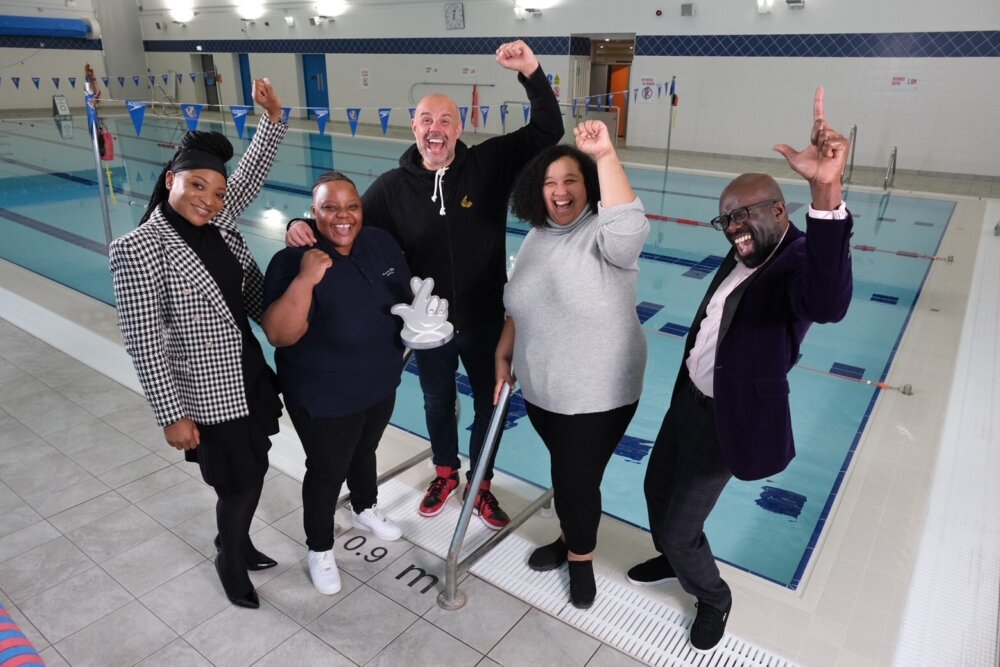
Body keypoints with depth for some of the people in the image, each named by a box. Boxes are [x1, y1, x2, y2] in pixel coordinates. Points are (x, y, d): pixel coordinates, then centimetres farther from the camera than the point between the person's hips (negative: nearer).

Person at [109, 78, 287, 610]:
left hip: (247, 373, 7)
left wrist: (272, 118, -7)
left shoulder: (218, 219, -1)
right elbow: (143, 342, -19)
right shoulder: (140, 249, -20)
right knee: (239, 482, 8)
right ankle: (230, 561, 37)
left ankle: (237, 543, 46)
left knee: (253, 470, 20)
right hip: (207, 392, -7)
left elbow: (253, 170, 9)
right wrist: (172, 416, -17)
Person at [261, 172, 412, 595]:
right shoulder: (292, 261, -22)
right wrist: (305, 281, -40)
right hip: (324, 397, -5)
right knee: (326, 471, 13)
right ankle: (319, 549, 38)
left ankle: (365, 511, 56)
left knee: (364, 452, 29)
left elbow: (409, 295, 8)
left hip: (380, 385, 6)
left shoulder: (382, 245, -6)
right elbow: (278, 335, -29)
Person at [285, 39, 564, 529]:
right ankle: (445, 472, 50)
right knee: (438, 402, 22)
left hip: (485, 319, 0)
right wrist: (305, 228, -22)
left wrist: (531, 73, -28)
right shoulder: (392, 187, -9)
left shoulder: (489, 164, -11)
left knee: (489, 402, 17)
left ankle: (481, 484, 42)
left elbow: (548, 133, -14)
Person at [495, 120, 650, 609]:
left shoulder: (603, 235, -19)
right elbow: (520, 304, 14)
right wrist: (504, 354, 11)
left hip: (598, 394, -6)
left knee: (580, 479, 9)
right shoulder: (537, 237, 3)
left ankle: (581, 558, 37)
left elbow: (630, 227, -44)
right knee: (564, 472, 24)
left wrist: (606, 156, -47)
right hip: (541, 388, 6)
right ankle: (570, 537, 49)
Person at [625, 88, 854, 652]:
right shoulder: (746, 255, 4)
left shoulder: (799, 264, -24)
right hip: (688, 397, 9)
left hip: (727, 419, -9)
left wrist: (827, 192, -62)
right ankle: (673, 560, 53)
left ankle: (714, 599, 35)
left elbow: (830, 303, -50)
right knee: (657, 490, 25)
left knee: (679, 528, 5)